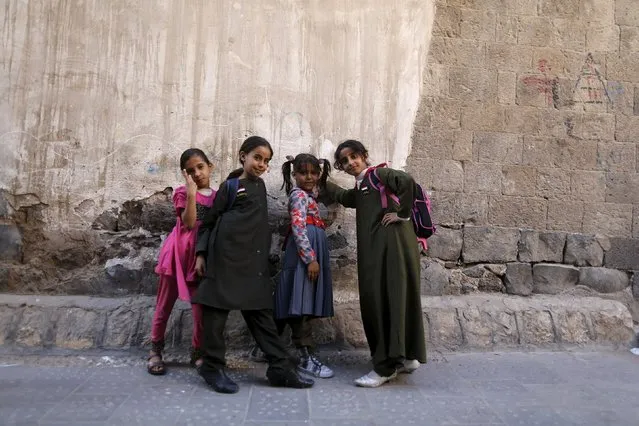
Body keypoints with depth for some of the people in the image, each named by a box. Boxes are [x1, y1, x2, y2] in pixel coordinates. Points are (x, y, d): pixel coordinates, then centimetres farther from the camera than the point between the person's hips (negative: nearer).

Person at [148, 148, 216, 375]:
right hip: (178, 253, -2)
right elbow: (189, 223, -16)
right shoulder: (182, 192, 0)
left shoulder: (217, 196, 10)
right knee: (165, 304, 9)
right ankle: (155, 350, 23)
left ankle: (197, 351, 19)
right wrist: (191, 192, -21)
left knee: (202, 306, 2)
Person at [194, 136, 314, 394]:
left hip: (255, 259, 6)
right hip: (227, 254, -6)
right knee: (217, 308, 0)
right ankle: (213, 367, 13)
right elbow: (209, 221, 2)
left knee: (261, 311, 6)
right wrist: (202, 254, -5)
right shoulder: (230, 186, 1)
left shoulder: (259, 185, 18)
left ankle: (280, 368, 7)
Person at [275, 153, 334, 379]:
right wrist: (310, 258, -22)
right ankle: (306, 358, -5)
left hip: (310, 253, 10)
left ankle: (306, 354, 17)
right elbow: (298, 228, -18)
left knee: (306, 306, 10)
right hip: (305, 254, -10)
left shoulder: (307, 194, 20)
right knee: (302, 305, -8)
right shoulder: (299, 195, -9)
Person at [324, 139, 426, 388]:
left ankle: (386, 367, -4)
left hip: (393, 242, -9)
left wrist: (403, 214, -14)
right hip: (373, 247, 9)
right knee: (375, 300, 9)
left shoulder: (378, 174, -3)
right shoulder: (358, 190, 21)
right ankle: (406, 357, 20)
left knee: (390, 299, -8)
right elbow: (342, 197, 39)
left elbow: (407, 182, -18)